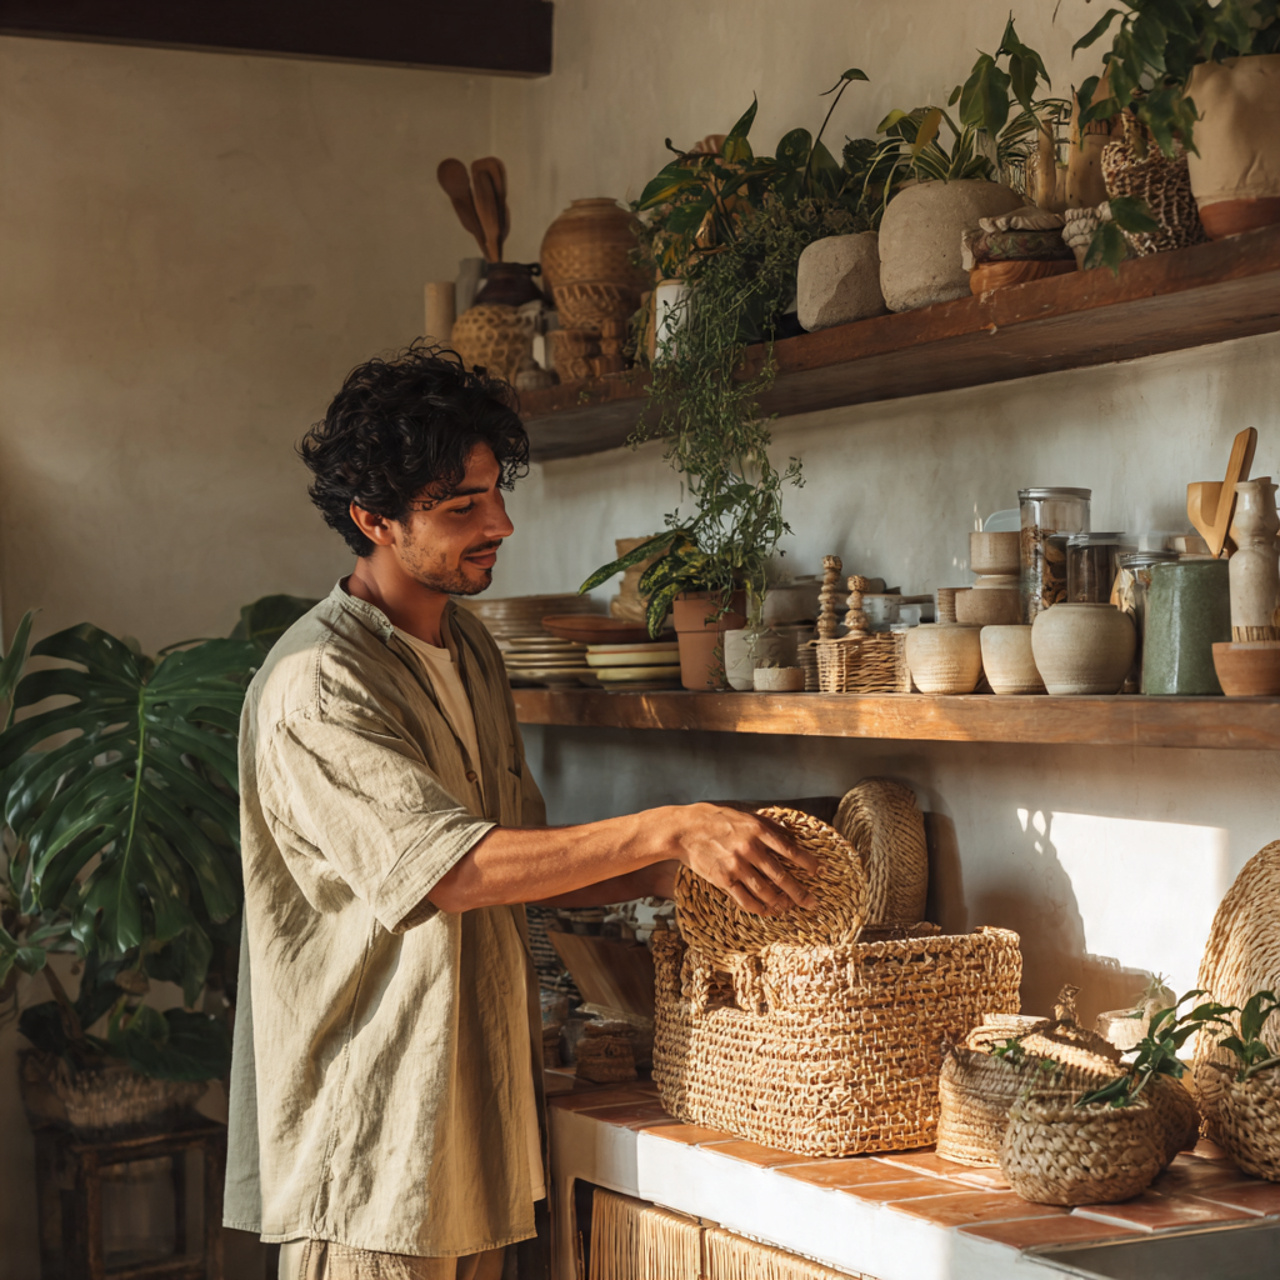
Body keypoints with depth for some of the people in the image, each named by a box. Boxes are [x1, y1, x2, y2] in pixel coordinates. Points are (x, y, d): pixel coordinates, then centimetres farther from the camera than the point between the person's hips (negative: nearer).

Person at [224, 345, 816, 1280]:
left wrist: (681, 870, -1)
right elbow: (447, 867, -27)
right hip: (369, 1126, -8)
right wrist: (662, 831, -30)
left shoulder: (471, 651, 13)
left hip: (479, 1103, 8)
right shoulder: (316, 685, -16)